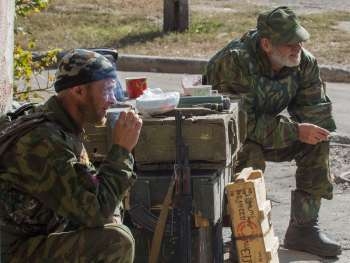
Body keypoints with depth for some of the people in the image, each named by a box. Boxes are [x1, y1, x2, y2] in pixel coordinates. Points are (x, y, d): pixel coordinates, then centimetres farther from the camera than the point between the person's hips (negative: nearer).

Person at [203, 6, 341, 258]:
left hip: (268, 128, 7)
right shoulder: (235, 62, -31)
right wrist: (295, 131, -34)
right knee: (250, 154, -36)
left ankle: (304, 228, -6)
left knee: (317, 142, -12)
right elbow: (243, 122, -35)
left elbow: (316, 109, -3)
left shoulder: (305, 62, -10)